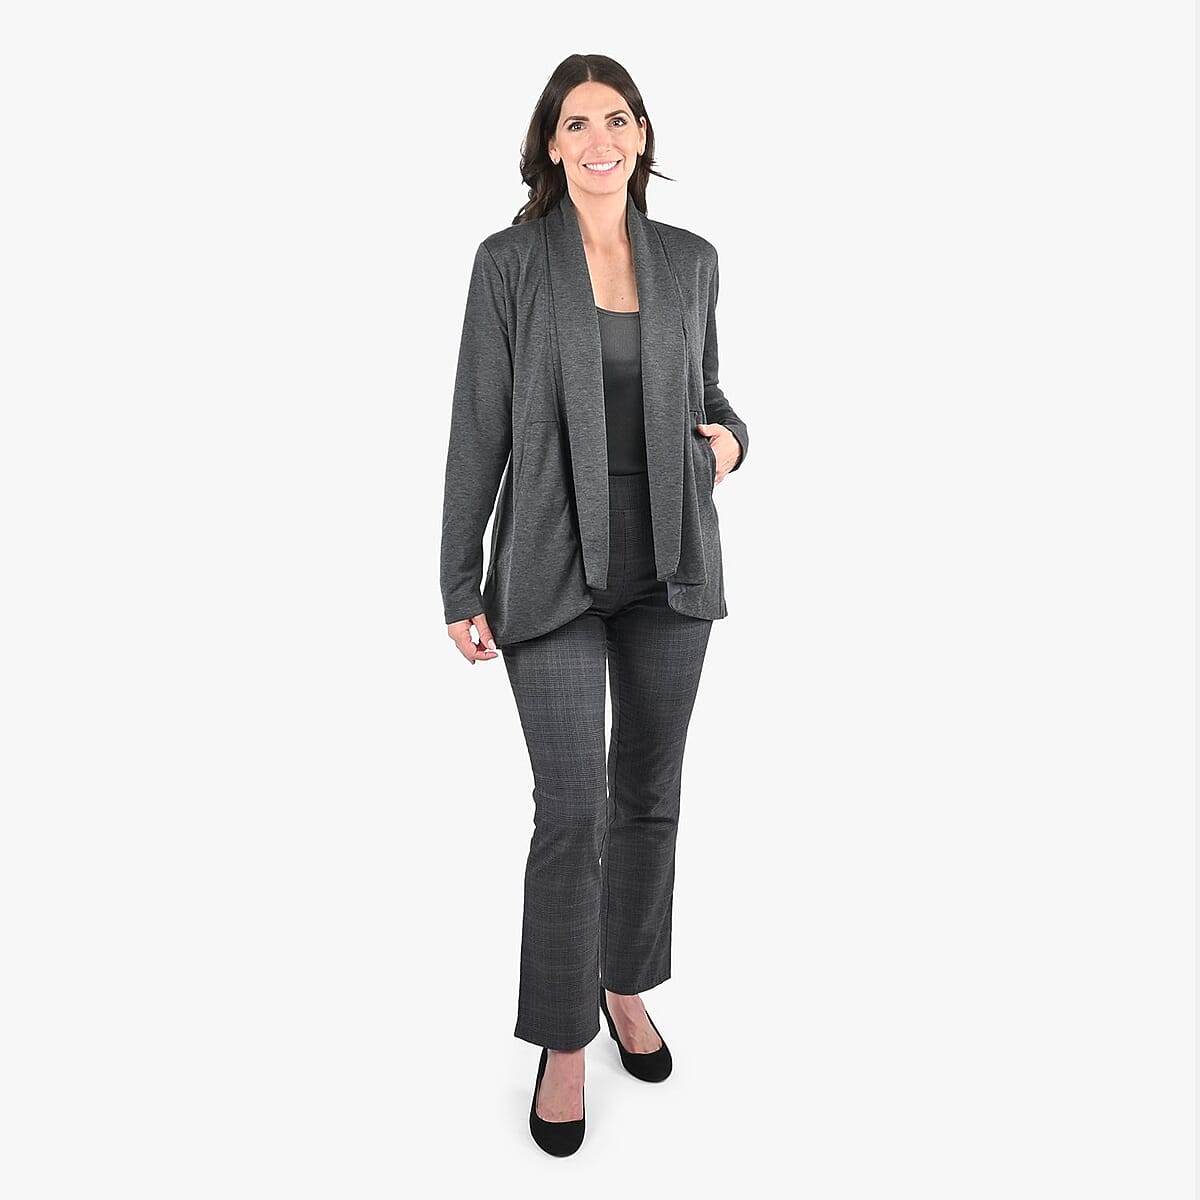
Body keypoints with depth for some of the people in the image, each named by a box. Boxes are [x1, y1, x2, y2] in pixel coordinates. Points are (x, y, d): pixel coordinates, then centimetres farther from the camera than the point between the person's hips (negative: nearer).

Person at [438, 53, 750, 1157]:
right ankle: (564, 1040, 17)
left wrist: (729, 437, -4)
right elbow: (479, 429, -3)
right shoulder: (509, 261, -2)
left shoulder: (690, 260, 8)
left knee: (649, 793, 13)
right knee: (573, 811, -5)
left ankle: (627, 986, 36)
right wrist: (460, 586, -5)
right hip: (554, 566, -3)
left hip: (669, 563, 4)